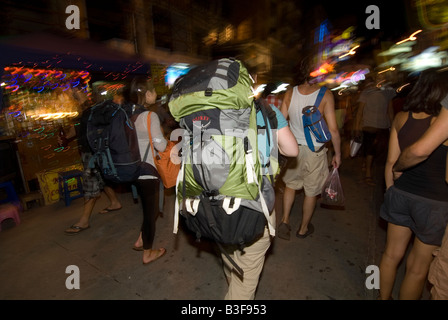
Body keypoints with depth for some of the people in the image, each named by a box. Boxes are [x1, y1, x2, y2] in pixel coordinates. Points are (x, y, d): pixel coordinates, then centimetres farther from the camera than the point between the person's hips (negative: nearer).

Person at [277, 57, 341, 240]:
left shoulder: (290, 93, -4)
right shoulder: (325, 95, -13)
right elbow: (333, 129, -13)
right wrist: (337, 153, 0)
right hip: (315, 150, -3)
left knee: (290, 184, 24)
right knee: (311, 191, 14)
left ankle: (285, 220, 18)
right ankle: (304, 229, 31)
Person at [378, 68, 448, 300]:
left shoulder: (402, 117, -2)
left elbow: (391, 162, 3)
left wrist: (391, 191, 13)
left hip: (400, 193, 5)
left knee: (392, 254, 21)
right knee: (418, 267, 15)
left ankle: (383, 297, 40)